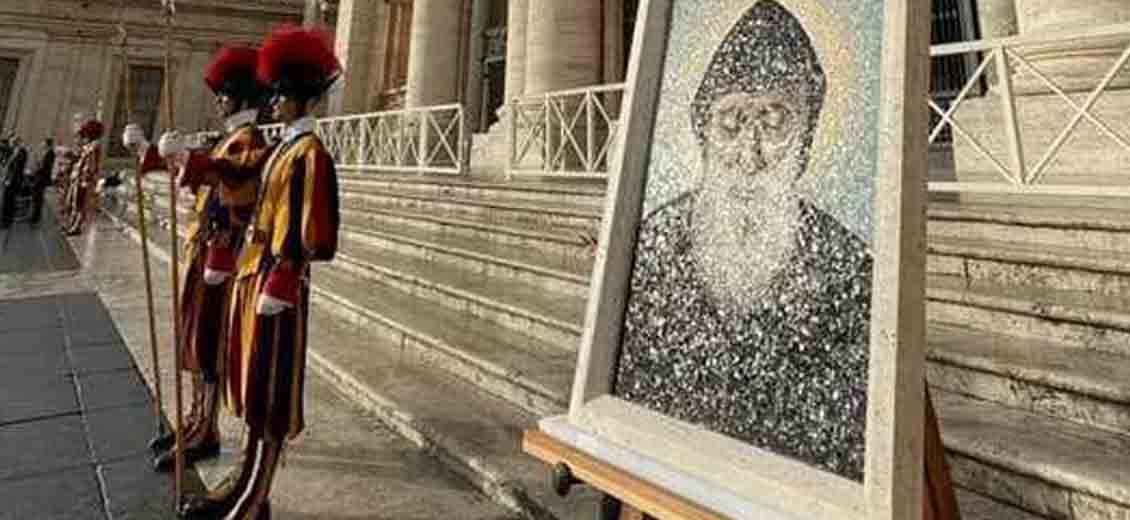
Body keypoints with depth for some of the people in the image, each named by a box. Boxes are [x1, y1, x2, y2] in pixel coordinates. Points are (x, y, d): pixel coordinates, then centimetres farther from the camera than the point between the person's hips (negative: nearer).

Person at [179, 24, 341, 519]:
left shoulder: (310, 153, -13)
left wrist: (278, 286, -21)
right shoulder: (281, 148, 16)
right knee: (252, 385, 16)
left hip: (277, 284, -10)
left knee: (269, 391, -1)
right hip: (253, 275, 10)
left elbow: (313, 234, -19)